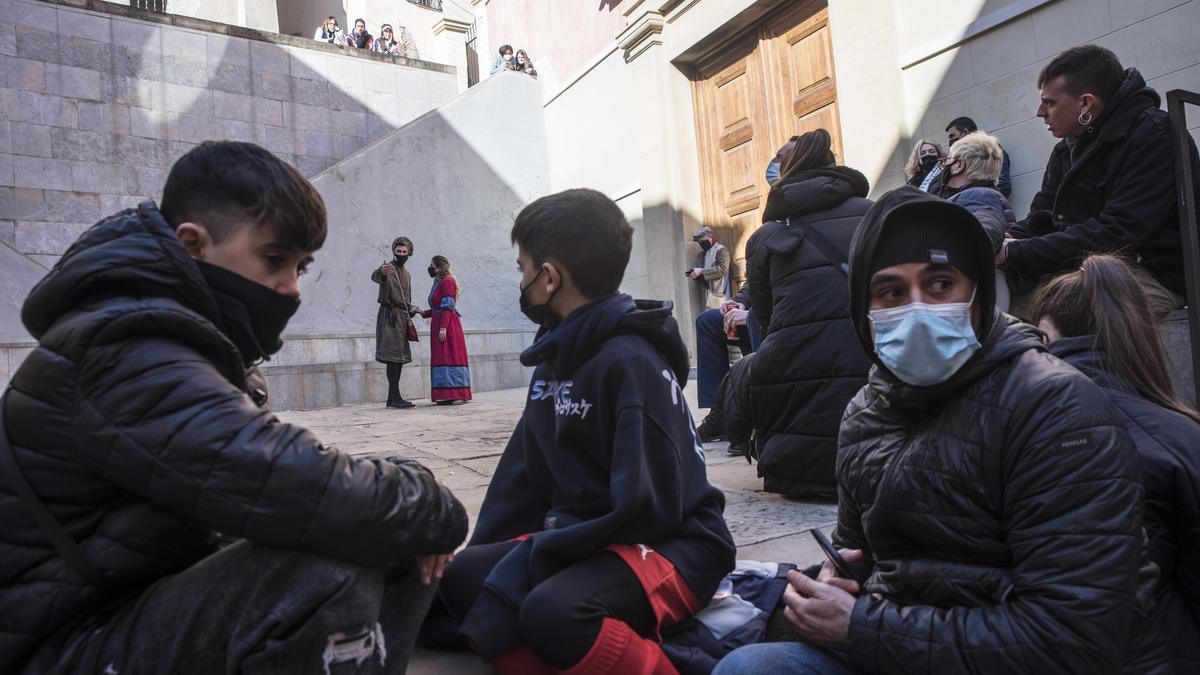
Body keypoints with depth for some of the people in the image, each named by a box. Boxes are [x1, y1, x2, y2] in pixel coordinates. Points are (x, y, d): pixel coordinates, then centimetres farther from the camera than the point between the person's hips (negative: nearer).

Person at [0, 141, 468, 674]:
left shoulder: (180, 346, 8)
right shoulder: (131, 355, -25)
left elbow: (271, 470, 7)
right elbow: (287, 486, -38)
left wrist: (410, 514, -8)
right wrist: (432, 510, -21)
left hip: (150, 596, 9)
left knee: (392, 552, 1)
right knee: (330, 579, -33)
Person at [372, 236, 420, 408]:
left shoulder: (406, 274, 20)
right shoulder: (388, 267, -6)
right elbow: (375, 277, -30)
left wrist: (411, 309, 6)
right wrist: (382, 272, -53)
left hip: (402, 317, 8)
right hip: (389, 315, -8)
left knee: (399, 358, 8)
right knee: (393, 356, -13)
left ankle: (392, 398, 12)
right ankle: (395, 397, -15)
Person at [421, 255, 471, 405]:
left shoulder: (447, 281, -9)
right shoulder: (438, 283, 19)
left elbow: (448, 307, -16)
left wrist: (443, 328, -22)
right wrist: (423, 313, 13)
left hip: (448, 325, -9)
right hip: (437, 325, 9)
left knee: (449, 357, -10)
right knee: (441, 358, 6)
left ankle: (455, 394, -10)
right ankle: (446, 395, 6)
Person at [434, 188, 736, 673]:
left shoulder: (630, 361, -21)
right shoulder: (556, 357, 6)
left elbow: (647, 507, -24)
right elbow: (524, 473, 9)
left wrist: (540, 551, -17)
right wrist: (485, 555, 3)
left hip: (670, 546, -8)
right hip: (583, 535, 8)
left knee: (553, 610, -33)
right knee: (462, 577, -8)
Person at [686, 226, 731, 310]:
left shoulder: (722, 250, -1)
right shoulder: (701, 255, 19)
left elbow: (722, 269, -15)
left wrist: (701, 272, -16)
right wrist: (694, 273, -2)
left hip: (718, 294, -6)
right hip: (707, 294, 6)